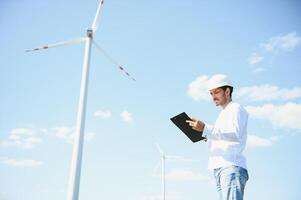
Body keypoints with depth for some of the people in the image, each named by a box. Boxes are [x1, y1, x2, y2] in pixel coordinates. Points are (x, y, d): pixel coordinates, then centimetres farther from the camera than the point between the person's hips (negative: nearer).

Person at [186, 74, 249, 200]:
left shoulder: (235, 108, 5)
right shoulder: (222, 115, 30)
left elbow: (235, 135, -14)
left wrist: (205, 129, -21)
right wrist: (209, 139, 11)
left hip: (232, 167, -8)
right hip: (219, 168, 8)